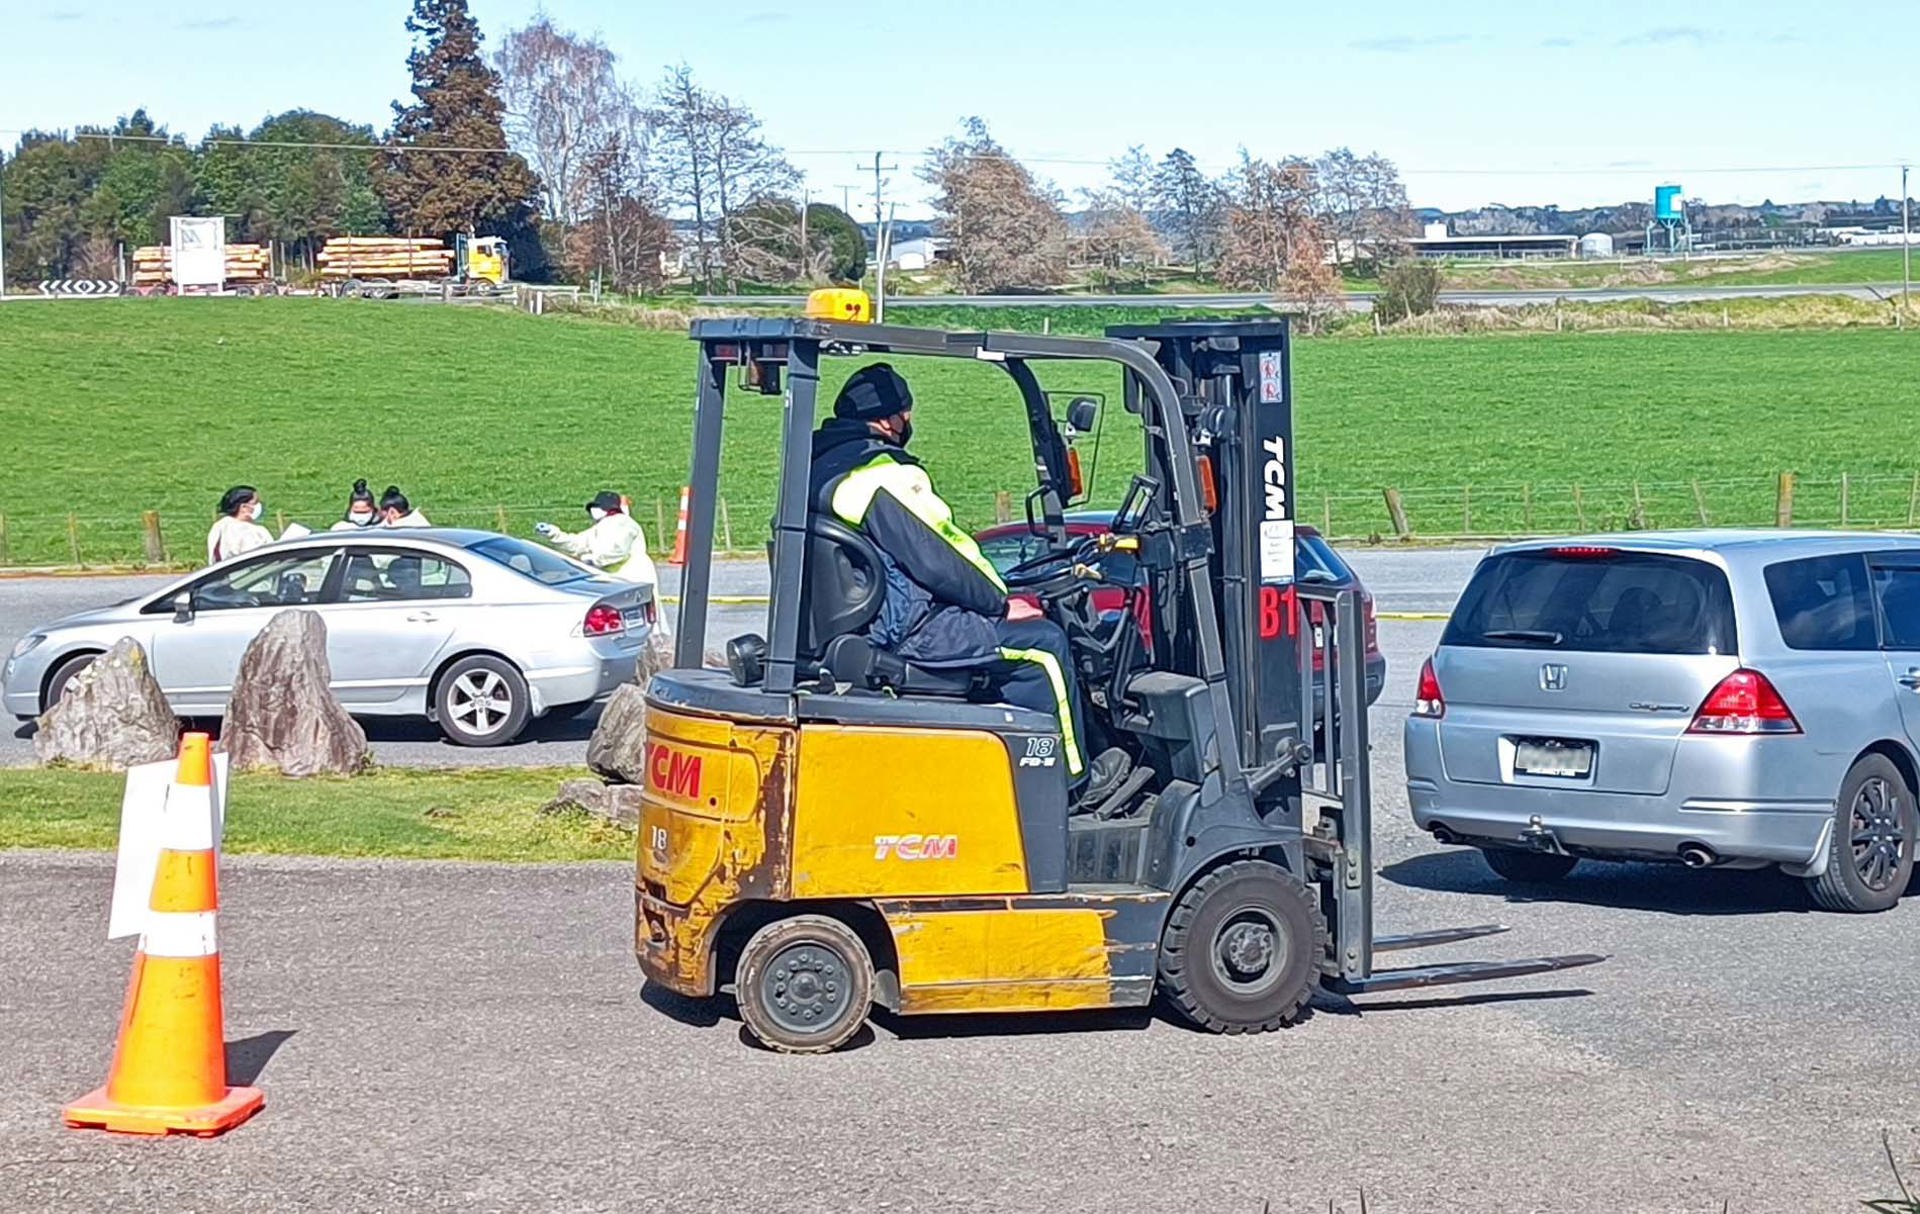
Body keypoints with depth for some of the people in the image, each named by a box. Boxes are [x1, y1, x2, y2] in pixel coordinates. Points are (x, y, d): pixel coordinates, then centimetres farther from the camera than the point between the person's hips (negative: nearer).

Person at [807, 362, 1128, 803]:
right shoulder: (883, 475, -18)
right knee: (1043, 643, 0)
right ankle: (1073, 779, 10)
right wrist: (1000, 602, -3)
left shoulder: (820, 465, 14)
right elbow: (936, 563, -19)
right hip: (903, 631, -10)